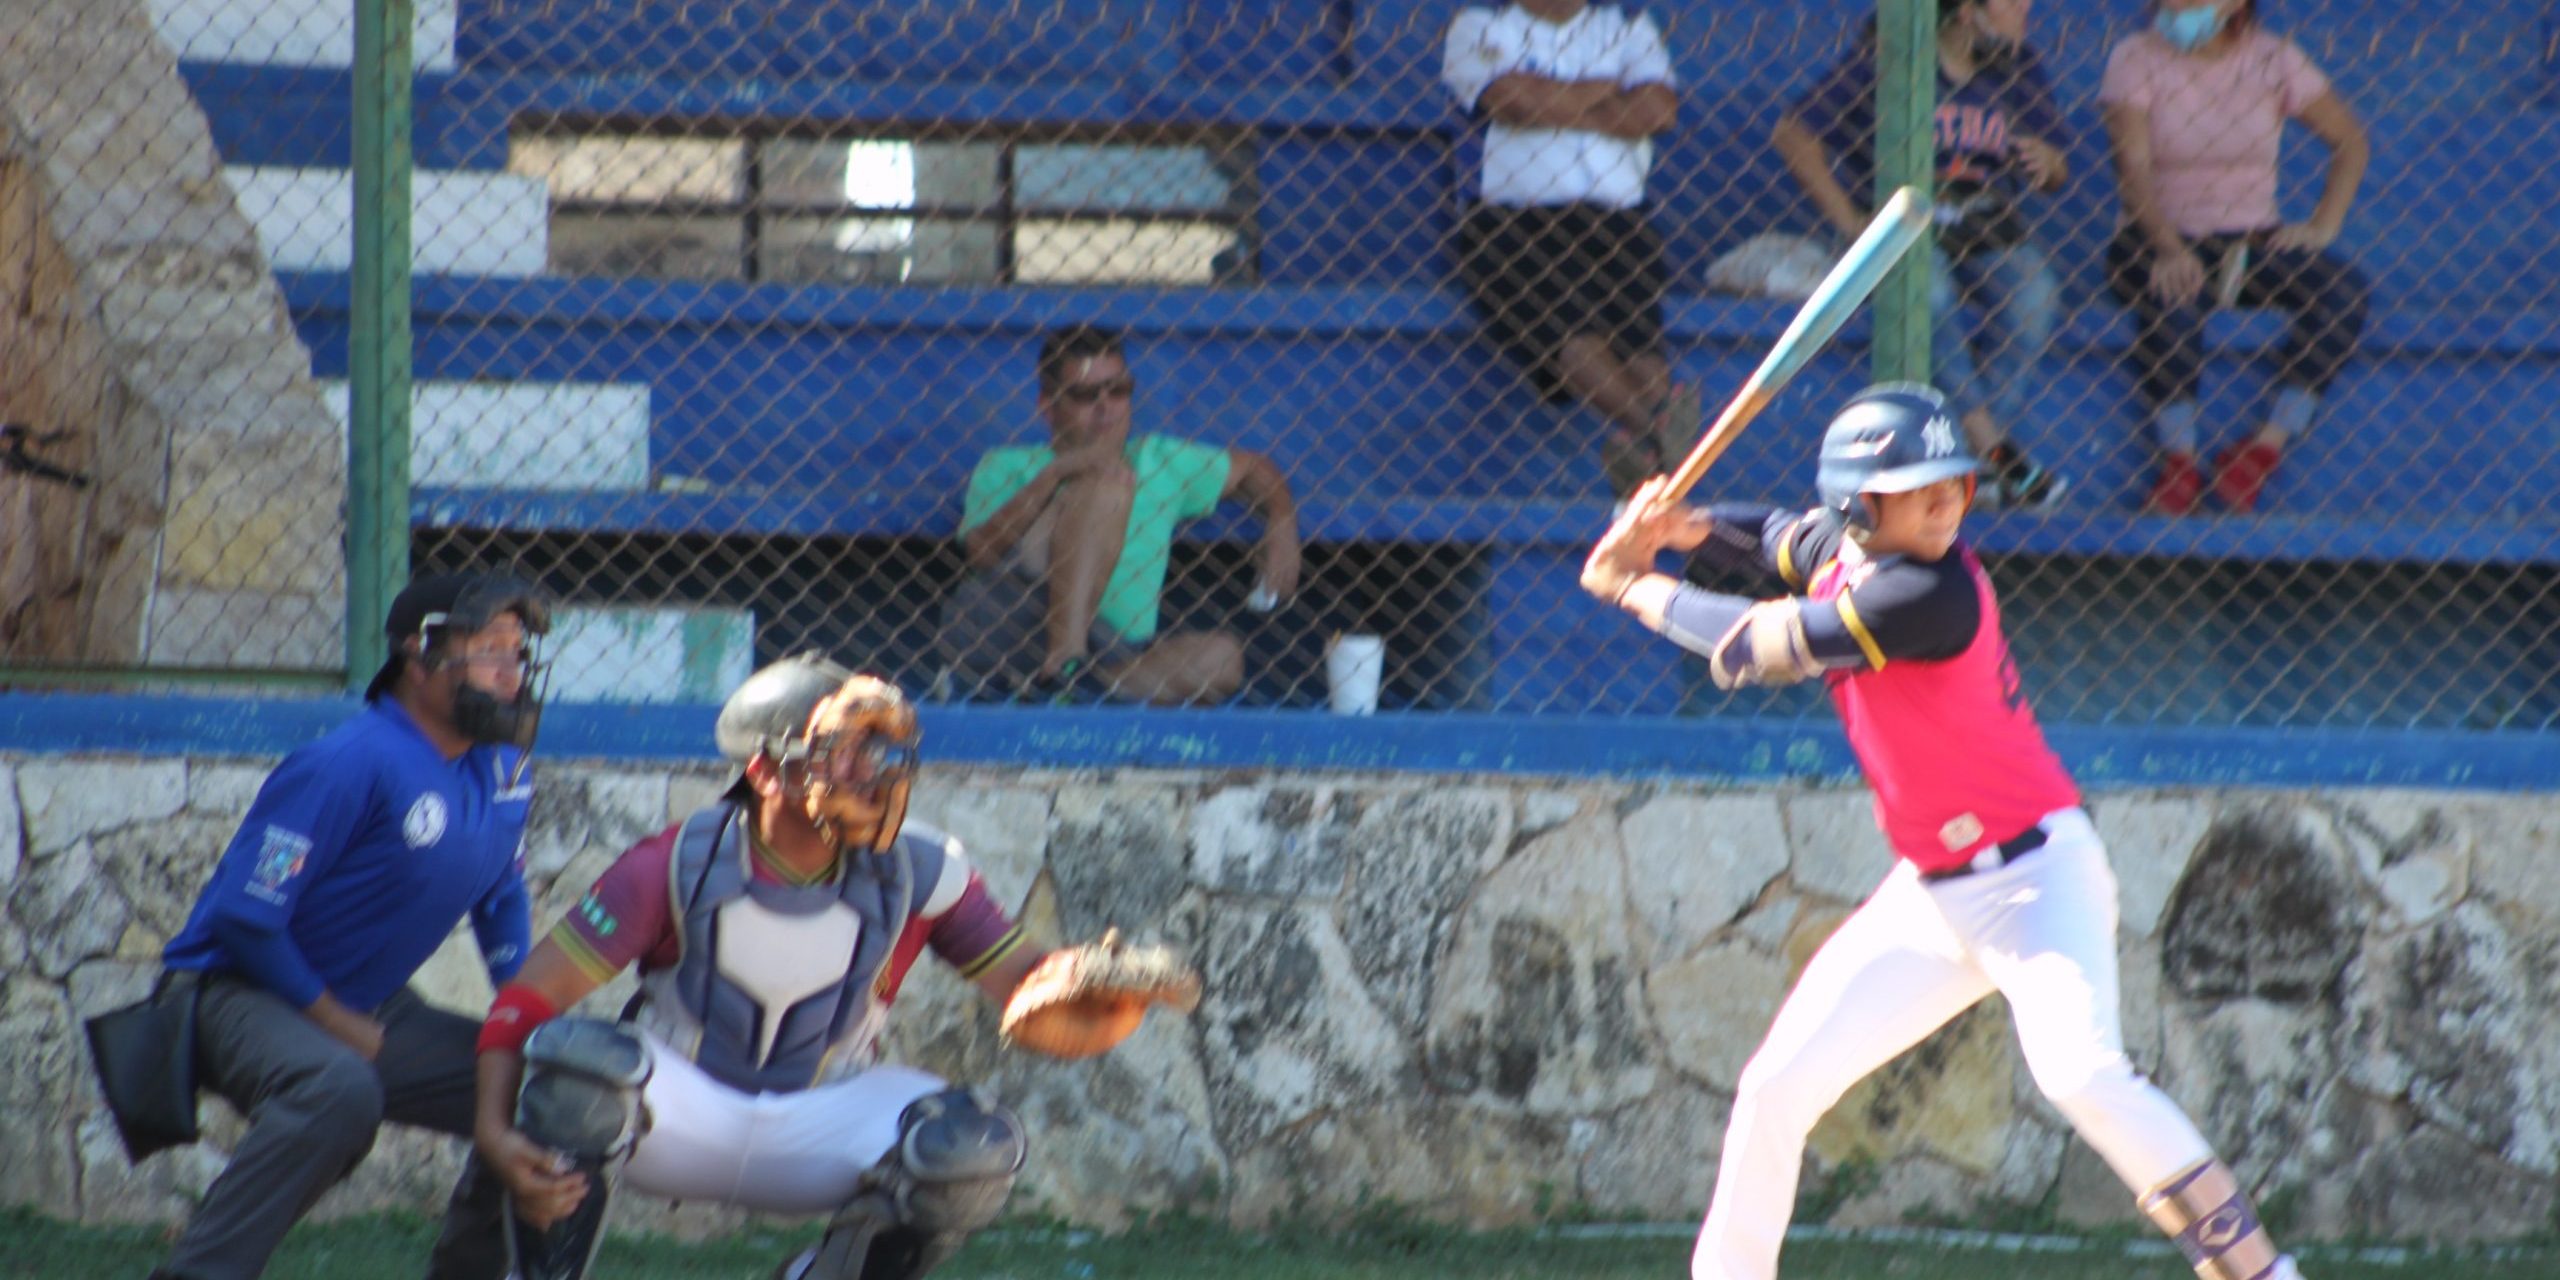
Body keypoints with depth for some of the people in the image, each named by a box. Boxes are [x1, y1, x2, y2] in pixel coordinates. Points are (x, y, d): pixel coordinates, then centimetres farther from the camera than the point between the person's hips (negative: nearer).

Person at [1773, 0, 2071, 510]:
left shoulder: (2021, 70, 12)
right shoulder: (1887, 61, -2)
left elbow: (2057, 175, 20)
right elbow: (1793, 133, -7)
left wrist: (2048, 162, -6)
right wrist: (1848, 219, -13)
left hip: (1991, 232, 4)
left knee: (2034, 293, -31)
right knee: (1927, 290, -39)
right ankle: (1994, 452, -41)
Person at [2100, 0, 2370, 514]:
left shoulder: (2273, 60, 3)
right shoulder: (2137, 59, -4)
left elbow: (2350, 143, 9)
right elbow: (2134, 166, -15)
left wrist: (2323, 226, -6)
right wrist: (2169, 248, -32)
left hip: (2253, 239, 3)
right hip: (2159, 236, -3)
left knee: (2346, 293, -26)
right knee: (2170, 301, -39)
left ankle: (2270, 443, -28)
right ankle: (2179, 455, -31)